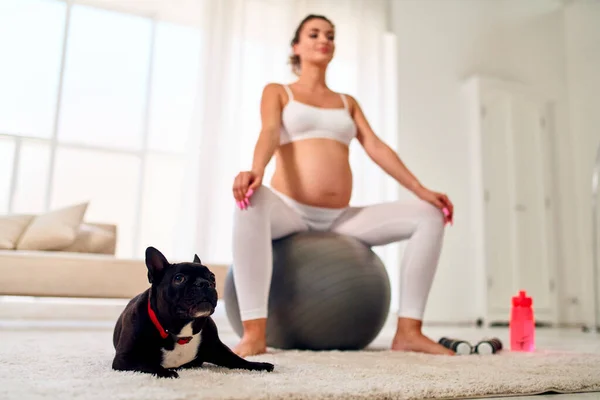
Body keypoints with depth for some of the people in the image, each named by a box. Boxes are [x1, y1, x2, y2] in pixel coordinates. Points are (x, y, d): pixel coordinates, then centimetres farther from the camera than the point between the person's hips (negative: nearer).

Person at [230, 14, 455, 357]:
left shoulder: (348, 103, 22)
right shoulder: (278, 92, 12)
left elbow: (376, 147, 9)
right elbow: (270, 132, -9)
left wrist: (420, 189, -5)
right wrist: (256, 170, -32)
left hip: (340, 219, 4)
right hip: (290, 211, -4)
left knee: (429, 215, -10)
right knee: (251, 201, -39)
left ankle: (409, 331, -14)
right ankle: (255, 333, -40)